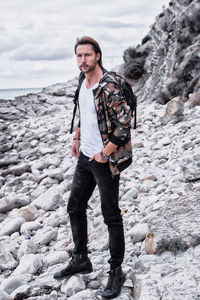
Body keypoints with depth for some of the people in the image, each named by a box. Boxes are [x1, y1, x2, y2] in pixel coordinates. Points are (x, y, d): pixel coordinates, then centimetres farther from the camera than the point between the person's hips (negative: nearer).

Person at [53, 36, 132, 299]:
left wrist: (104, 154, -19)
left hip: (105, 161, -9)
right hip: (85, 157, 9)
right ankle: (81, 260, 34)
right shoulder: (82, 79, 6)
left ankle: (116, 271, 18)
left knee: (111, 216, 2)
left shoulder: (109, 87, -21)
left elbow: (125, 124, -23)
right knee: (75, 207, 17)